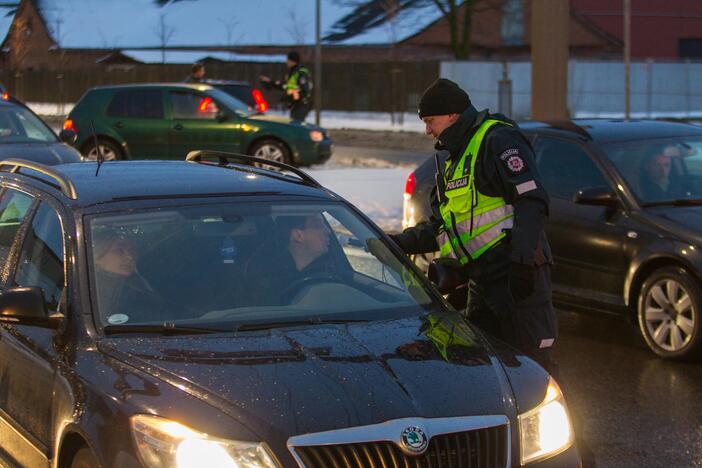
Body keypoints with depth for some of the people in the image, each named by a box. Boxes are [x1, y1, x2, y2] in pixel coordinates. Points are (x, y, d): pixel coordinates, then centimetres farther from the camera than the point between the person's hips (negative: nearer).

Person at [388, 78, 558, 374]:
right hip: (482, 281, 10)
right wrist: (400, 243, 12)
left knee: (533, 363, -9)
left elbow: (531, 201, -18)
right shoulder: (451, 162, 24)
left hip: (516, 273, -10)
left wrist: (522, 260, -26)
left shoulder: (497, 141, -7)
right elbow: (440, 229, 25)